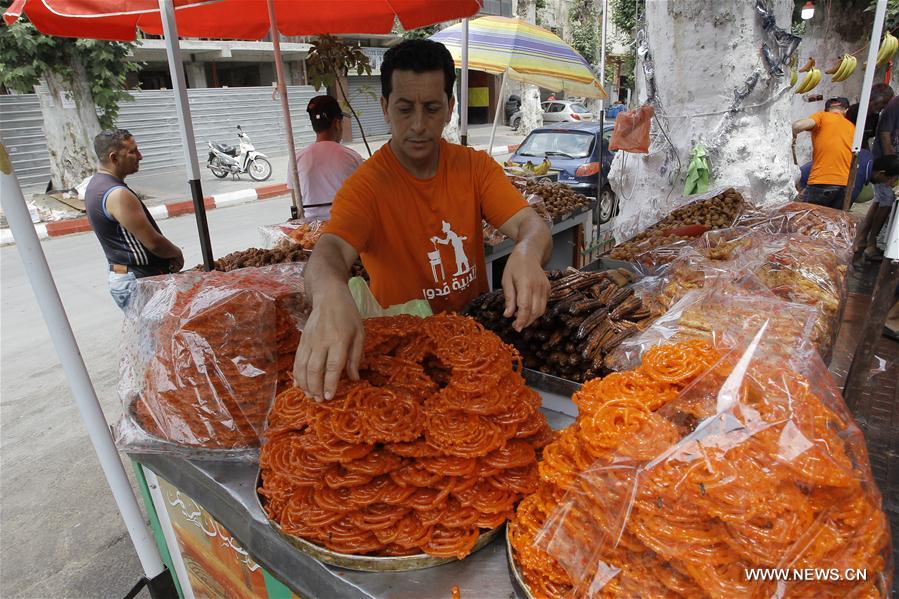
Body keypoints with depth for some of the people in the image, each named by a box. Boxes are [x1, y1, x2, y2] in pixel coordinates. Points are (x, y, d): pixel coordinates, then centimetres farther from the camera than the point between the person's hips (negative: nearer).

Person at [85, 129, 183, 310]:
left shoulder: (96, 185, 11)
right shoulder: (118, 194, -22)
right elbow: (153, 242, -20)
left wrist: (169, 254, 6)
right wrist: (177, 253, 0)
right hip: (138, 283, -10)